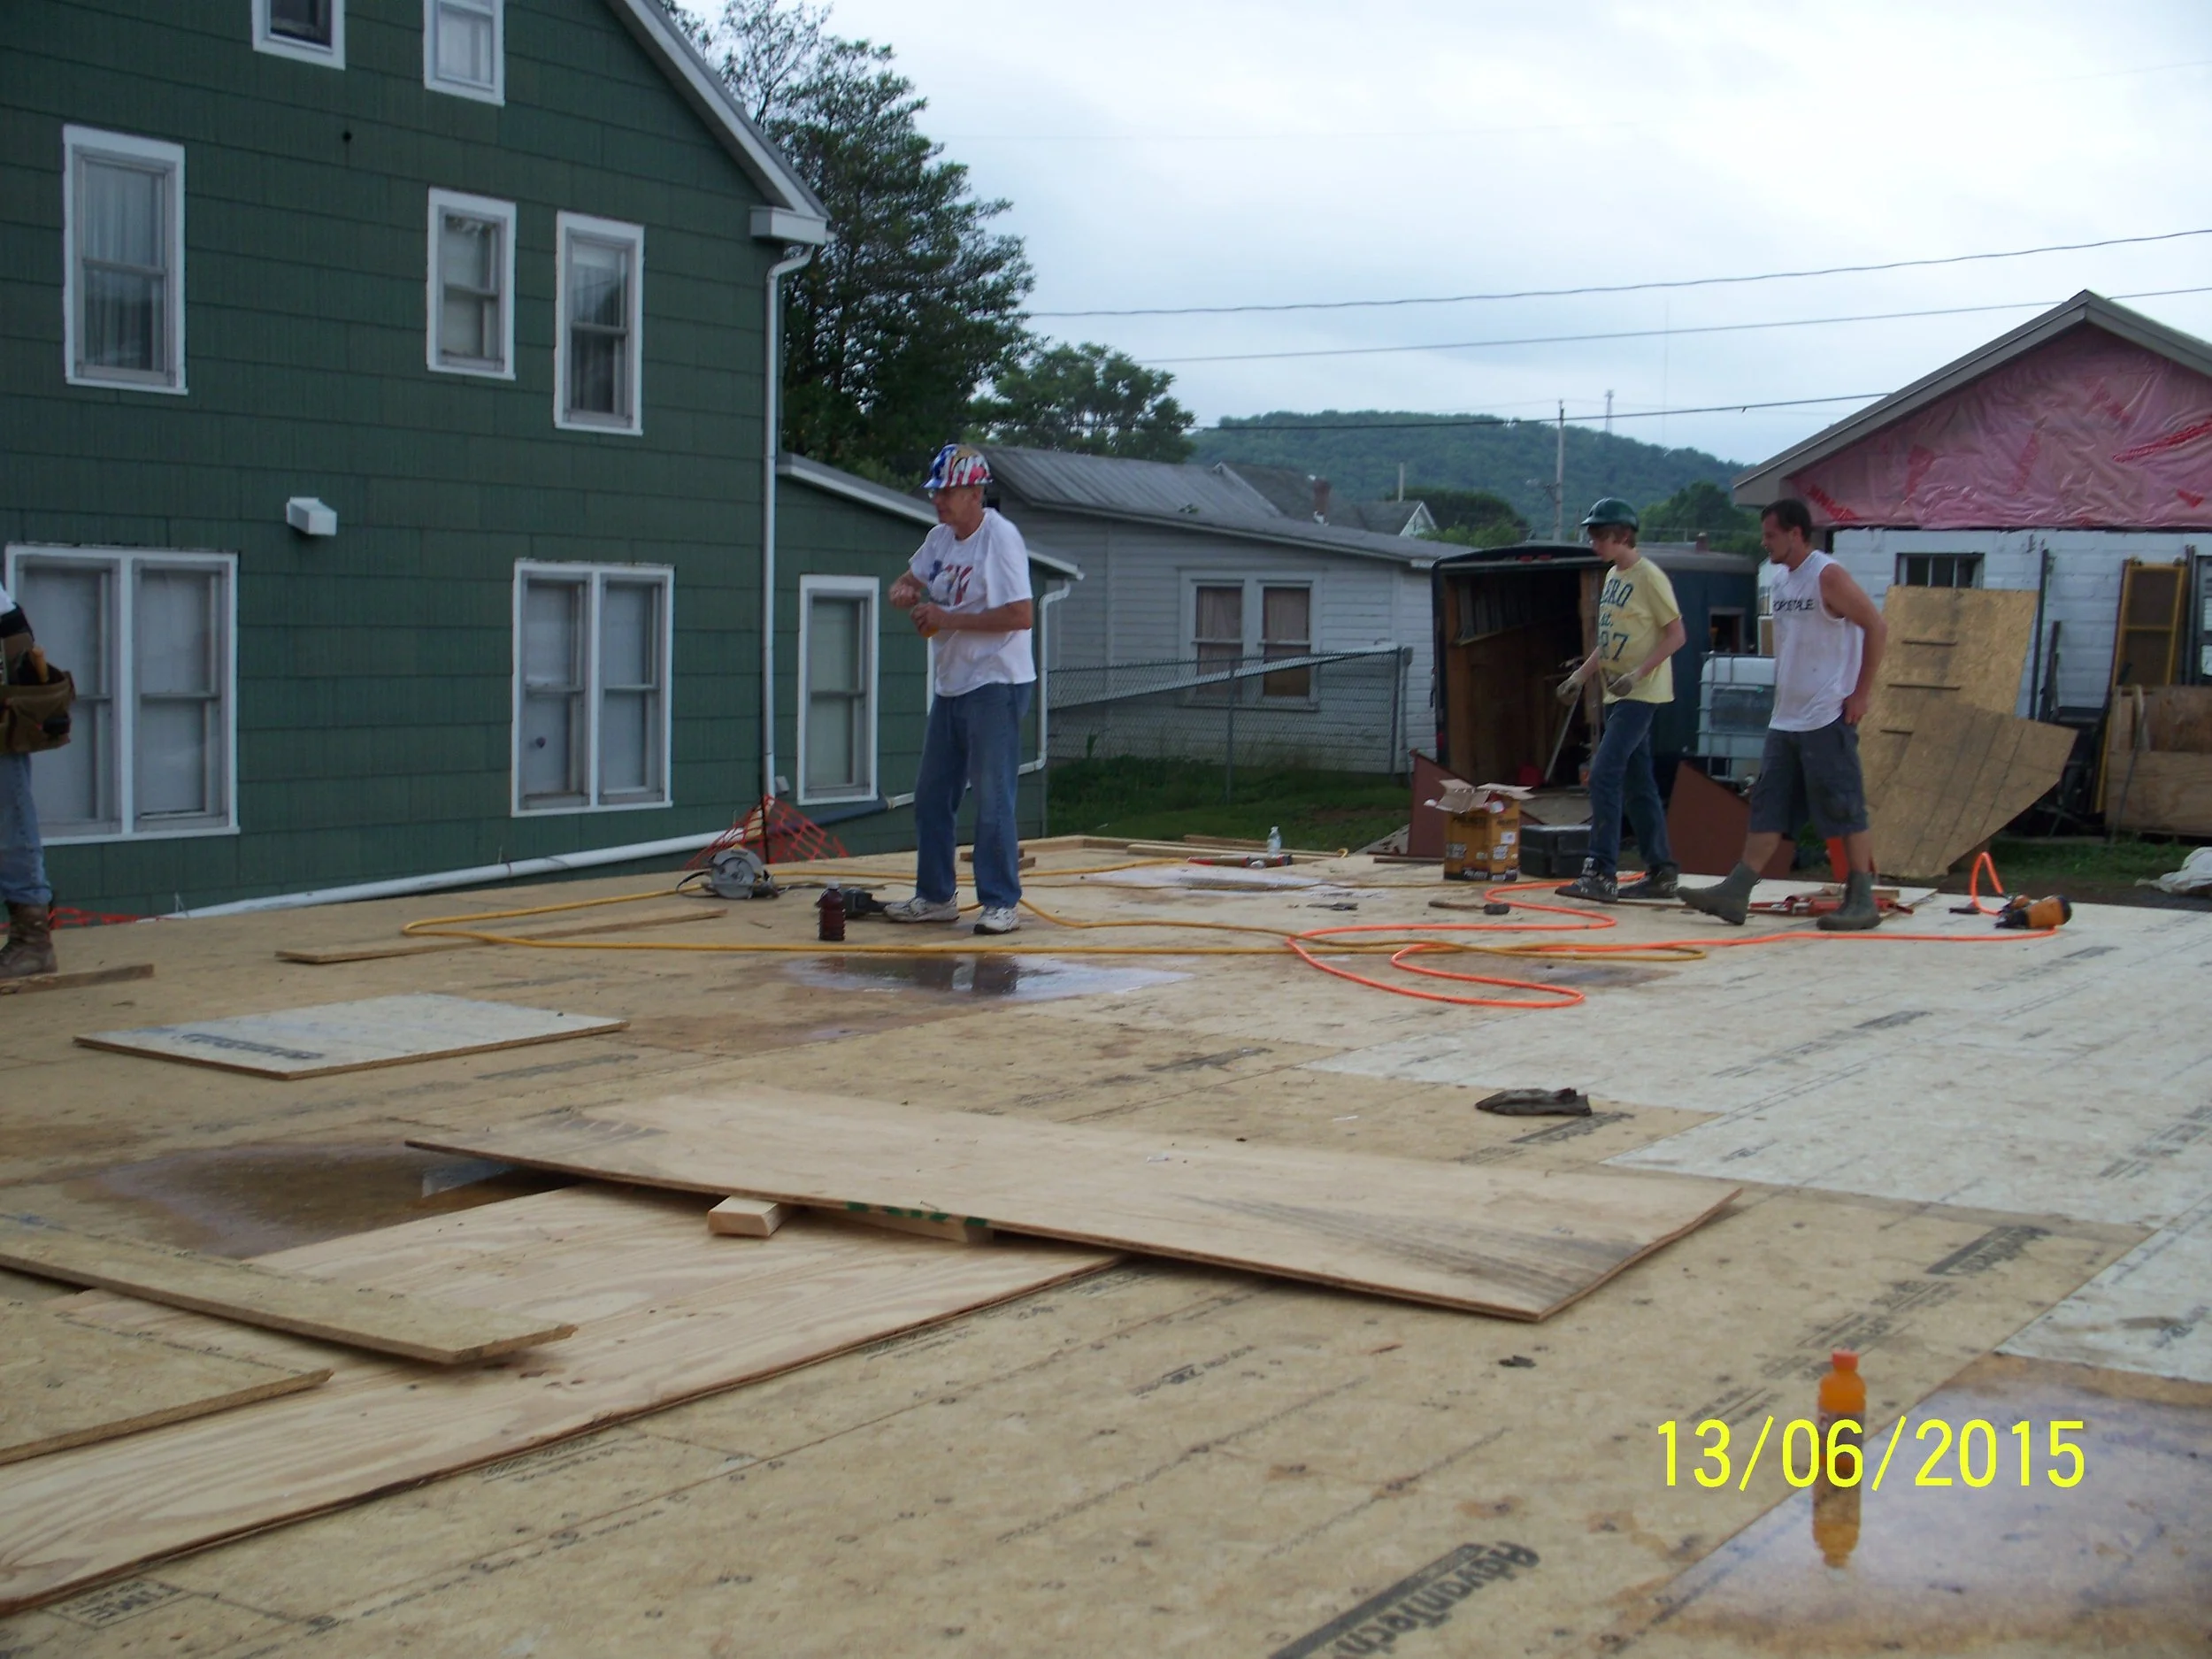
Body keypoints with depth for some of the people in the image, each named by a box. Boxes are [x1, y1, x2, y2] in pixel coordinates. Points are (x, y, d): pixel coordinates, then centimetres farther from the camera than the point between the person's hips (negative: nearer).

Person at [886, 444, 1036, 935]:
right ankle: (936, 896, 23)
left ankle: (1001, 903, 1)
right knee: (931, 796, 12)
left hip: (996, 686, -9)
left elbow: (1021, 616, -22)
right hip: (951, 686, 9)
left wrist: (949, 618, -21)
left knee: (992, 799, -7)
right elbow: (909, 580, 23)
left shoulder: (1000, 538, -15)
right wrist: (905, 592, -3)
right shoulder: (940, 538, 10)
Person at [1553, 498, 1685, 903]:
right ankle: (1661, 871, 18)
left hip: (1641, 694, -9)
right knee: (1636, 784, 11)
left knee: (1604, 774, -16)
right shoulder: (1612, 576, 14)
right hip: (1618, 695, 9)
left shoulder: (1648, 577, -13)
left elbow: (1676, 635, -14)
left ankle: (1601, 873, -17)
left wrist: (1637, 674, -23)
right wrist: (1579, 676, 16)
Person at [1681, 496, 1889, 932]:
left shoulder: (1828, 576, -11)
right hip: (1786, 717, 8)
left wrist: (1862, 692, -14)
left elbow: (1876, 627, -13)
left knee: (1844, 809, -4)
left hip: (1828, 717, -8)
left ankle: (1862, 901, 3)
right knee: (1768, 806, 5)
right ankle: (1735, 894, 4)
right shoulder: (1780, 580, 14)